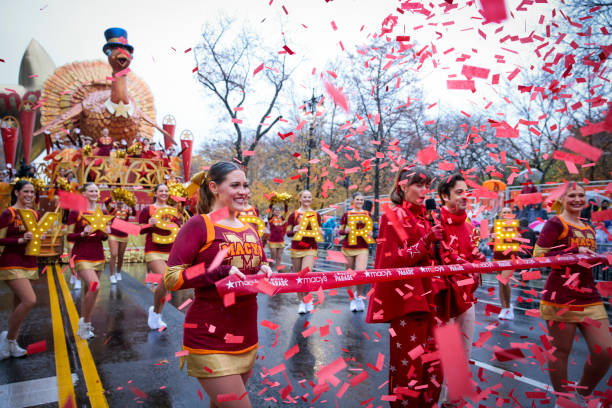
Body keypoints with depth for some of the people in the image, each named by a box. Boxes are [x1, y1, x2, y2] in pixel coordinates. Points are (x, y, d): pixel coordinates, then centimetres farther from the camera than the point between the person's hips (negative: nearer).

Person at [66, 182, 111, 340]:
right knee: (94, 286, -22)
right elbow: (69, 236, -3)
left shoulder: (103, 213, 10)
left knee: (88, 289, 12)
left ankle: (82, 326, 26)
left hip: (98, 255, 5)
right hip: (81, 255, -5)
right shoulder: (75, 212, -4)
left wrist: (106, 233, -5)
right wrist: (83, 234, -20)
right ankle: (86, 323, -3)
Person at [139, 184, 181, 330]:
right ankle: (155, 311, 6)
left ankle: (156, 317, 24)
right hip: (153, 250, -4)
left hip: (170, 251, 4)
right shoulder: (147, 209, 3)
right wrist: (150, 225, -16)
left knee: (165, 284, 7)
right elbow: (140, 230, 2)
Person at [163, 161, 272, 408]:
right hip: (210, 341, -6)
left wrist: (264, 272, -3)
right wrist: (221, 272, -22)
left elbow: (260, 268, 20)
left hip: (246, 339, 7)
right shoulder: (199, 225, -10)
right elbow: (171, 279, -14)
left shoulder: (249, 230, 10)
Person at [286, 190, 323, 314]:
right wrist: (294, 230, -18)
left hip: (311, 249, -1)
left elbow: (319, 231, 15)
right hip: (296, 249, 1)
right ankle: (301, 302, 22)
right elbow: (288, 233, 2)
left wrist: (320, 232, -7)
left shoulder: (316, 214, 7)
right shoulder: (294, 214, 3)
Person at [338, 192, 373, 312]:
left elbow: (370, 229, 18)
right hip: (348, 247, 0)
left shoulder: (367, 214, 9)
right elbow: (340, 231, 6)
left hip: (362, 248, 0)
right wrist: (345, 230, -15)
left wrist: (370, 233, -4)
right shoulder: (346, 214, 5)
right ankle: (353, 299, 19)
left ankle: (359, 296, 11)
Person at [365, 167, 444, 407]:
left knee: (431, 363, 10)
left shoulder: (423, 218, 16)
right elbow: (392, 260, -12)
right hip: (406, 299, -7)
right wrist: (425, 242, -20)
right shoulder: (393, 216, -4)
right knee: (408, 363, -2)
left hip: (427, 297, 7)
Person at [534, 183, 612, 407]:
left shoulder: (588, 229, 18)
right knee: (560, 351, 3)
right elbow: (538, 255, -14)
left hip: (589, 297, 7)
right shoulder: (556, 223, -5)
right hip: (561, 298, -7)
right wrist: (575, 252, -17)